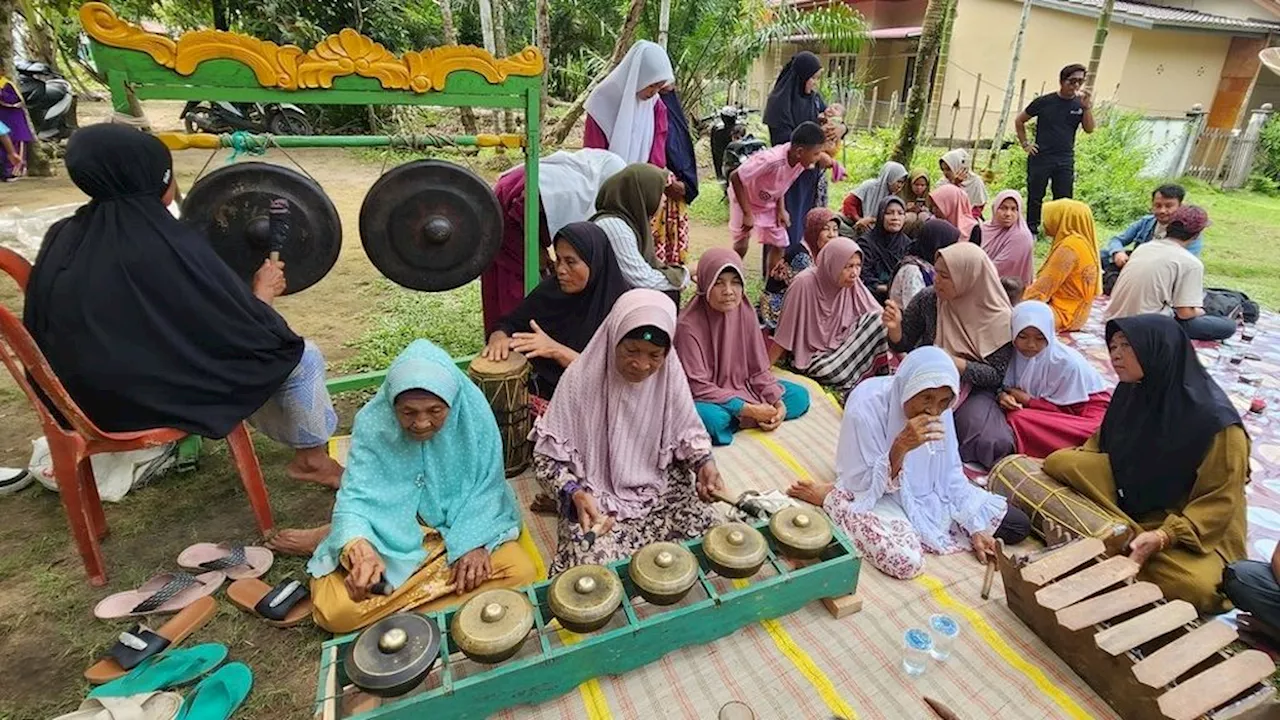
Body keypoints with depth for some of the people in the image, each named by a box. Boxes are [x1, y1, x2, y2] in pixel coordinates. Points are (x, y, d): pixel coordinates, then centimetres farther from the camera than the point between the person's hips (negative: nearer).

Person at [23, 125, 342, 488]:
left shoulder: (62, 237, 0)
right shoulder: (167, 246, -23)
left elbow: (43, 329, 15)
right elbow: (245, 333, -18)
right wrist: (262, 292, 2)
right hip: (153, 399, -8)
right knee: (301, 357, 2)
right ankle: (313, 457, 19)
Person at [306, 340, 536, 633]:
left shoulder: (474, 413, -19)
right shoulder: (372, 422, -19)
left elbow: (486, 488, -10)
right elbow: (356, 495, -19)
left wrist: (475, 542, -23)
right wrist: (357, 546, -40)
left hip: (459, 525, 2)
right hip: (389, 535, -1)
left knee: (520, 572, -21)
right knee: (335, 611, -20)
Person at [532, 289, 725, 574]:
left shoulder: (671, 375, -10)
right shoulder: (582, 378, -19)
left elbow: (688, 433, 5)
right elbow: (547, 457, -12)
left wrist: (705, 463, -15)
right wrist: (576, 494, -29)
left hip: (664, 491, 4)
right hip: (596, 499, -3)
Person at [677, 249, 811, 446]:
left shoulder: (745, 312, -5)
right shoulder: (688, 325, -22)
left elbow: (758, 369, 1)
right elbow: (698, 386, -22)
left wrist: (778, 401, -15)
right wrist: (748, 410, -25)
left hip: (742, 389, 6)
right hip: (706, 399, -6)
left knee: (800, 396, -3)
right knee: (710, 418, -38)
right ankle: (749, 418, -9)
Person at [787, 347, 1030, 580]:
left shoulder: (939, 410, -11)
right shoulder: (866, 406, -29)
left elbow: (951, 474, 0)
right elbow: (866, 487, -24)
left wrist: (976, 529, -6)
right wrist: (901, 446, -39)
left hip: (931, 494, 6)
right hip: (879, 498, -6)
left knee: (1019, 525, 3)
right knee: (906, 560, -32)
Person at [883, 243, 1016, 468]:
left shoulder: (1000, 320, -11)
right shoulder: (927, 299, -6)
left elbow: (996, 375, -10)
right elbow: (903, 346, 3)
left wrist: (954, 363, -24)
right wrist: (894, 328, -19)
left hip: (973, 391, -1)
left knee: (992, 443, -27)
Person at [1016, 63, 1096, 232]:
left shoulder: (1080, 104, 6)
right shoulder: (1044, 101, -1)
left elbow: (1089, 129, -1)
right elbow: (1019, 121, 8)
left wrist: (1087, 107, -13)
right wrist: (1025, 144, 3)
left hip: (1065, 161, 2)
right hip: (1040, 157, -2)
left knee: (1064, 199, 2)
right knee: (1035, 196, 4)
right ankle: (1031, 229, 15)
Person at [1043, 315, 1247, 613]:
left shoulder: (1215, 419, -22)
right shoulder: (1130, 392, -4)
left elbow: (1220, 499, -18)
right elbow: (1102, 443, 10)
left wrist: (1163, 536, -29)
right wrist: (1070, 464, -9)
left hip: (1193, 525, -5)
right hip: (1129, 493, 5)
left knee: (1196, 587, -33)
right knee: (1059, 462, -19)